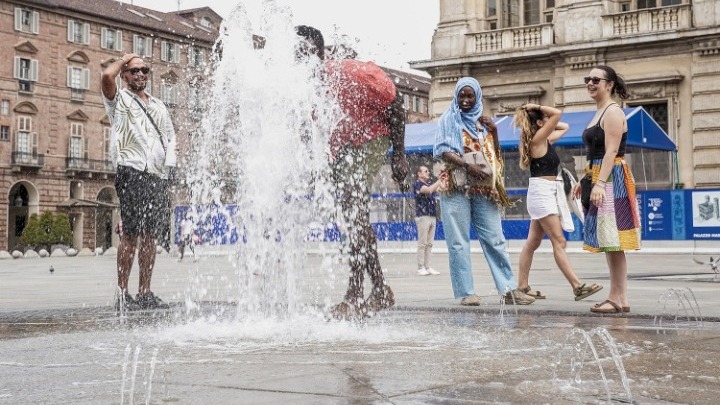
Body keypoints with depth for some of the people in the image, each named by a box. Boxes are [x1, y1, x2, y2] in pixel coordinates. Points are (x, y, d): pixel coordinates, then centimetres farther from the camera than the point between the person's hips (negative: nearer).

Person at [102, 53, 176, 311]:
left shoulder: (158, 106, 25)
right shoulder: (119, 100, 7)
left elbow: (170, 136, 28)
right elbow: (107, 76, -13)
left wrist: (169, 159, 8)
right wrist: (123, 60, 6)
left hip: (158, 176, 6)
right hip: (133, 173, -6)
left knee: (150, 236, 4)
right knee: (130, 234, -11)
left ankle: (145, 293, 7)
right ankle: (122, 294, -10)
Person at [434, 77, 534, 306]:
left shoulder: (483, 122, 19)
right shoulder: (449, 120, 8)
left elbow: (496, 155, 19)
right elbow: (442, 151, -5)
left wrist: (494, 131, 3)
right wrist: (467, 165, -19)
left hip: (483, 189, 3)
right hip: (456, 187, -3)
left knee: (495, 239, -1)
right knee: (459, 242, -6)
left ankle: (509, 289, -1)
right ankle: (466, 292, -4)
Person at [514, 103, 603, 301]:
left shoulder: (545, 139, 14)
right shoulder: (537, 138, -12)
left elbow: (564, 127, 28)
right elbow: (558, 113, -20)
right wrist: (537, 107, -7)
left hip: (550, 193, 10)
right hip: (541, 192, -10)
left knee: (533, 242, 10)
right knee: (559, 242, -12)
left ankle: (522, 286, 13)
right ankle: (578, 286, -14)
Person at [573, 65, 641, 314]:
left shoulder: (613, 112, -9)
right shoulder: (599, 113, 20)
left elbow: (611, 152, -18)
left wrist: (599, 183, -25)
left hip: (611, 180, -10)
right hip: (598, 179, 10)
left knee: (612, 240, -10)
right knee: (607, 242, 9)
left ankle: (618, 298, -9)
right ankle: (618, 298, 12)